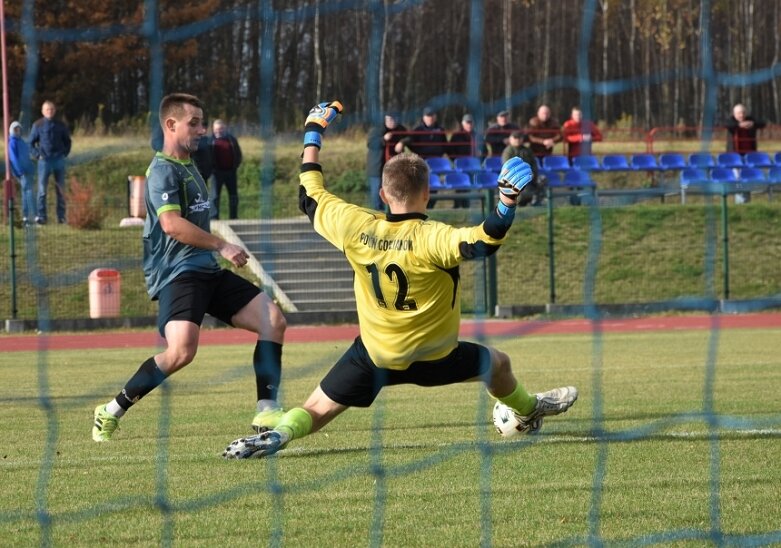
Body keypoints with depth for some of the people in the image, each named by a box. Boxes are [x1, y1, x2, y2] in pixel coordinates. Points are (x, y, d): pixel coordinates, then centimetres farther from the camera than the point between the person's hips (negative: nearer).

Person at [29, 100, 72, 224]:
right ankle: (41, 216, -6)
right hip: (44, 161, -2)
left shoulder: (60, 126, 8)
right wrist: (38, 155, -5)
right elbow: (31, 143, 7)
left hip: (59, 160, 2)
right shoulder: (38, 125, 3)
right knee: (42, 189, -7)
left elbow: (67, 141, 18)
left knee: (60, 190, 5)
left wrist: (65, 153, 4)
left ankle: (61, 216, 10)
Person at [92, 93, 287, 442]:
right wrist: (222, 247, -20)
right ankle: (111, 413, -13)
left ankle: (267, 412, -2)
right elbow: (172, 224, -22)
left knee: (273, 320, -2)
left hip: (207, 270, 10)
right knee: (182, 351, -28)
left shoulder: (189, 168, 21)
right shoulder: (163, 170, -9)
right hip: (177, 272, -10)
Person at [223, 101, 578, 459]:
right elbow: (483, 241, -39)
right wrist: (507, 201, -43)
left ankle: (278, 434, -22)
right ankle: (528, 412, 50)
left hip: (373, 352, 2)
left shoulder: (356, 227, -13)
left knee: (317, 410, 6)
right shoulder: (431, 239, -26)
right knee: (498, 363, 26)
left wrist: (312, 135, 9)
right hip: (434, 358, -2)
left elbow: (310, 198, 2)